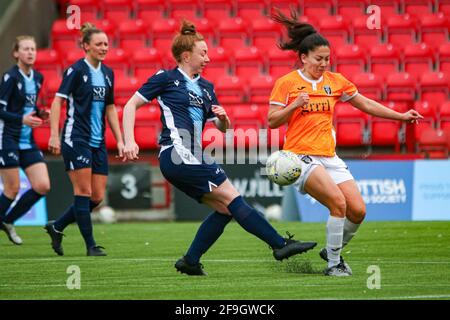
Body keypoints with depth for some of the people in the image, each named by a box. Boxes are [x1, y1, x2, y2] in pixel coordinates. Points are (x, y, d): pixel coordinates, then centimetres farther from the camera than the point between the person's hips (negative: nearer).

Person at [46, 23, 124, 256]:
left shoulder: (107, 73, 12)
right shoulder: (76, 70, -8)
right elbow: (57, 101, -11)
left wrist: (119, 140, 15)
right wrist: (54, 135, -20)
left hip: (98, 142, 7)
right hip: (76, 139, -7)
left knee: (97, 197, 5)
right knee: (84, 191, -7)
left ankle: (56, 227, 21)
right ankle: (91, 245, -2)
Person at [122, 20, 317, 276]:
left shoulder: (206, 88, 19)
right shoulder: (166, 78, 0)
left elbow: (223, 128, 22)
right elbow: (131, 105, 1)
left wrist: (223, 117, -2)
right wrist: (129, 141, -9)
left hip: (194, 158, 8)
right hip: (178, 155, -8)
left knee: (225, 209, 0)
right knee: (232, 198, -13)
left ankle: (191, 262, 8)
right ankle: (280, 244, -17)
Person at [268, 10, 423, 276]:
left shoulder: (335, 81, 10)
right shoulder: (286, 83, -3)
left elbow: (366, 104, 17)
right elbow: (272, 121, -2)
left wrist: (401, 116, 12)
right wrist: (295, 105, -17)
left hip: (329, 155, 6)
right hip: (301, 155, -6)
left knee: (358, 210, -6)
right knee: (338, 202, -24)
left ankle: (333, 251, 21)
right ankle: (333, 264, -11)